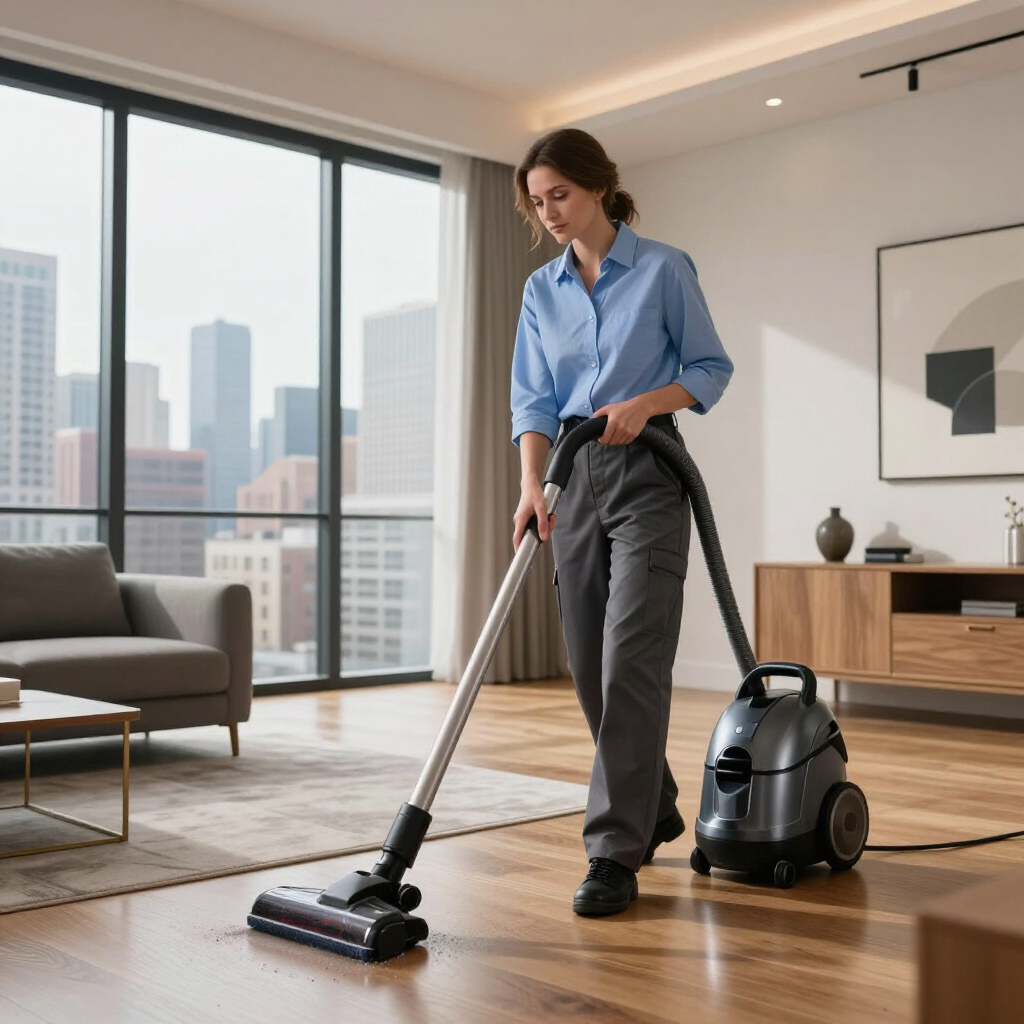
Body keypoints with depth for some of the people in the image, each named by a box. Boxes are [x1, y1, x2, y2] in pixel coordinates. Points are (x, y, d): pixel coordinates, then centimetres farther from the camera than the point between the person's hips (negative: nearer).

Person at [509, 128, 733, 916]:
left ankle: (615, 852, -8)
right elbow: (533, 398, 4)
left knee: (630, 660, -12)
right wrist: (533, 483, -12)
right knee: (591, 667, 8)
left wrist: (645, 403, -17)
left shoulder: (663, 269, -3)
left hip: (646, 474, -5)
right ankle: (655, 812, 28)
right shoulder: (542, 289, 10)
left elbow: (712, 368, 0)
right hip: (574, 476, 5)